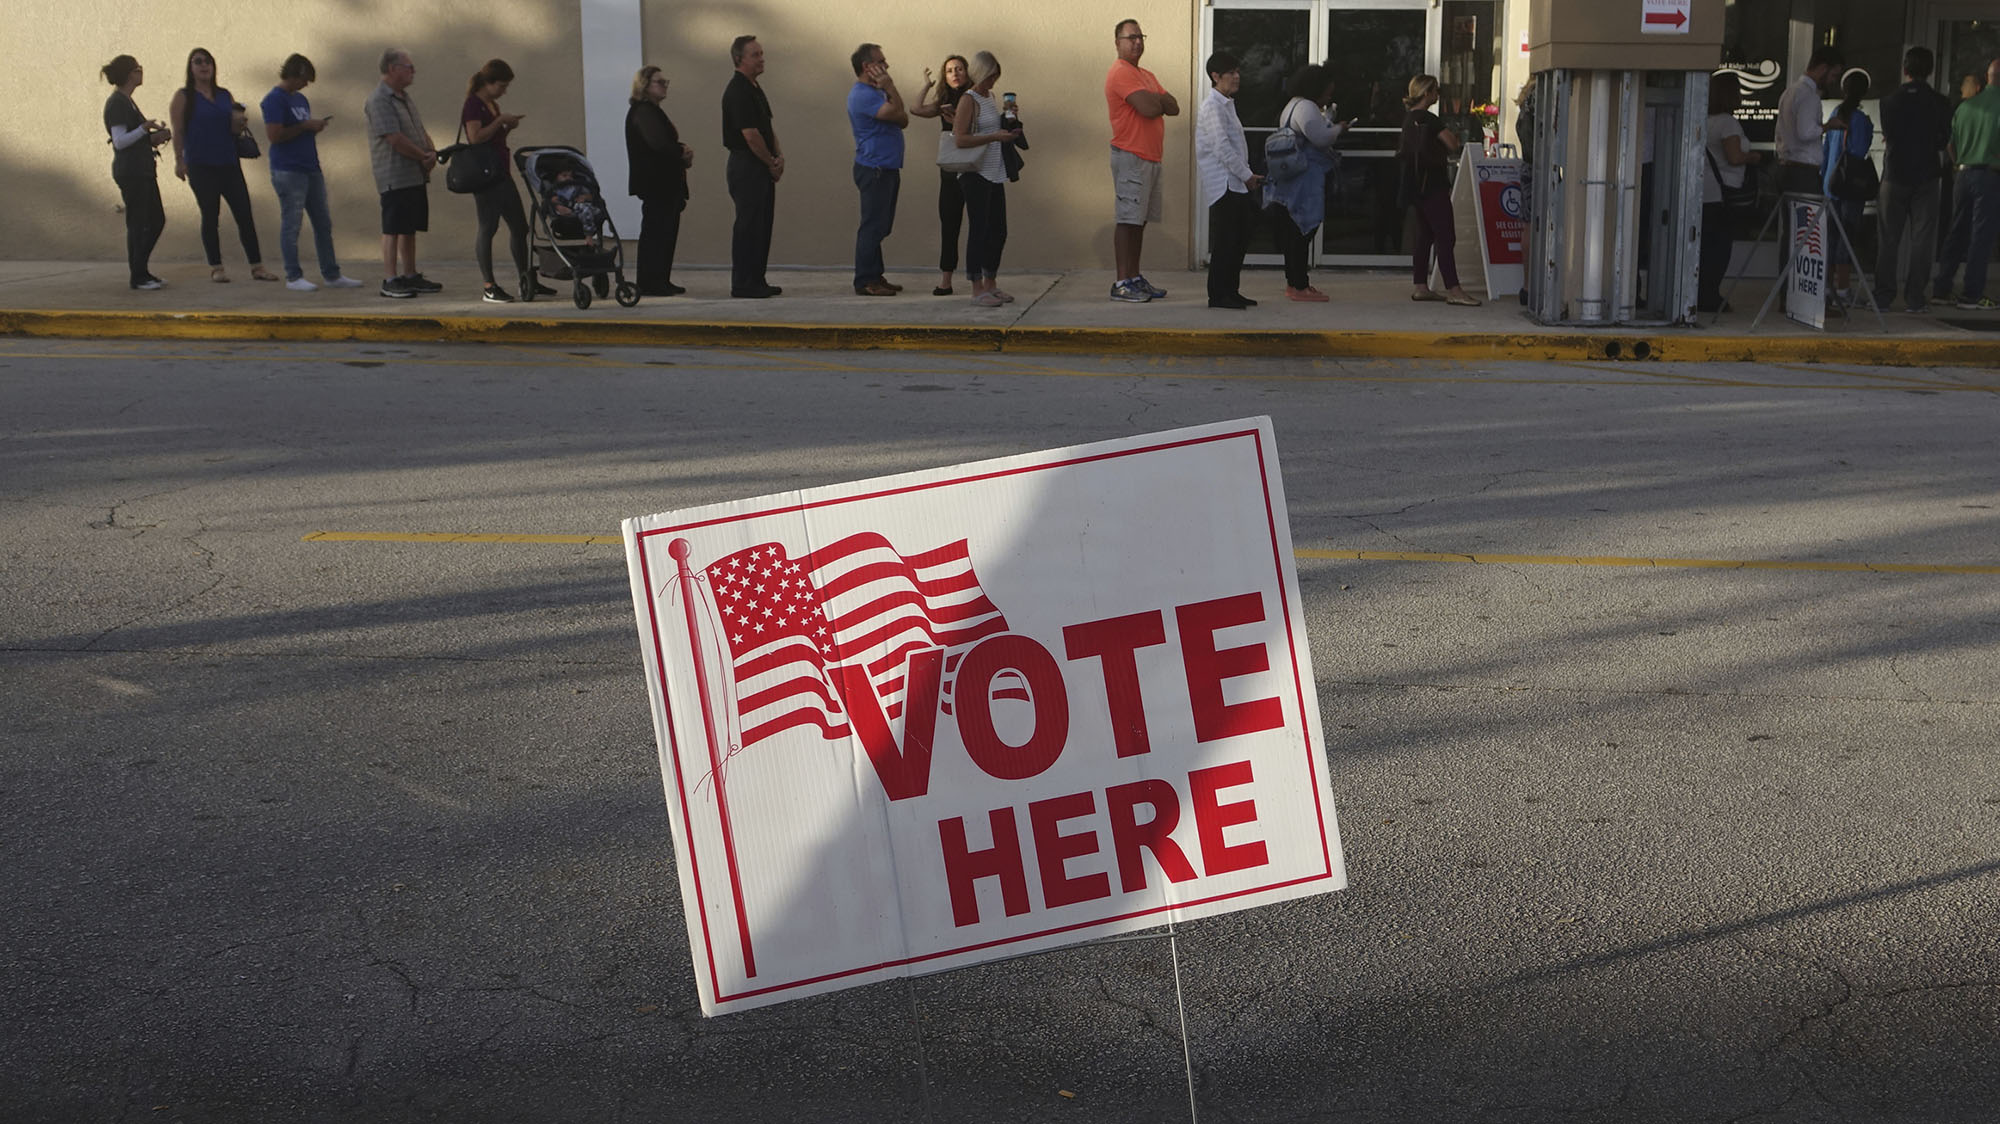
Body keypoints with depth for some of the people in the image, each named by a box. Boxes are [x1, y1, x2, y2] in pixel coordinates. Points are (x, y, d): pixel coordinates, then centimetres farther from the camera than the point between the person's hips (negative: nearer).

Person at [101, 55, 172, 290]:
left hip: (142, 170, 10)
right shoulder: (117, 103, -13)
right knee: (138, 223, -5)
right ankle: (138, 277, 1)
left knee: (156, 221, 11)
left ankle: (141, 271, 17)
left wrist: (154, 138, 9)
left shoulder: (126, 101, 17)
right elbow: (120, 141, -19)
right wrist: (145, 128, -29)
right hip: (129, 171, -10)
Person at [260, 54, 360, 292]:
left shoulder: (301, 99, 18)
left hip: (311, 168, 9)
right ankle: (293, 277, 3)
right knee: (291, 224, -3)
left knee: (323, 223, 9)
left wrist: (316, 127, 5)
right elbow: (274, 135, -18)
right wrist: (305, 126, -14)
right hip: (288, 171, -9)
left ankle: (331, 274, 15)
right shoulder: (274, 100, -9)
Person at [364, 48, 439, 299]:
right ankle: (390, 280, -6)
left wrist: (432, 152, -1)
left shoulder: (404, 98, 18)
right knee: (393, 229, -7)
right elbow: (395, 139, -21)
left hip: (416, 175, 9)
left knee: (410, 228, 13)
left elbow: (421, 131, 19)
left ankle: (410, 276, 20)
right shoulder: (379, 100, -13)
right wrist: (423, 156, -12)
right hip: (395, 177, -9)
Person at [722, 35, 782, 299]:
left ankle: (756, 280, 17)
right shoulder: (737, 91, -15)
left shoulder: (754, 88, 16)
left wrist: (779, 156, 2)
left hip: (762, 167, 10)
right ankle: (742, 284, -2)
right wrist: (772, 163, -9)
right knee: (748, 225, -6)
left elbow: (767, 127, 18)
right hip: (746, 166, -10)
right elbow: (750, 134, -19)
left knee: (762, 225, 11)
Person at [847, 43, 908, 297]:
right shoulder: (862, 95, -15)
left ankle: (875, 276, 18)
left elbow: (903, 121, 10)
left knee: (879, 227, 12)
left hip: (886, 169, 10)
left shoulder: (874, 92, 19)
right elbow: (898, 115, -22)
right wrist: (890, 87, -11)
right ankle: (865, 281, -6)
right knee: (873, 226, -8)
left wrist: (887, 89, 0)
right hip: (874, 169, -10)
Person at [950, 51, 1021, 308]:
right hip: (976, 174, -8)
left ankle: (991, 284, 21)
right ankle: (977, 289, -1)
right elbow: (960, 139, -19)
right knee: (979, 229, -5)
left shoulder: (992, 98, 14)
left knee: (998, 231, 11)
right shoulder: (969, 100, -10)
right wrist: (994, 137, -22)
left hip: (995, 173, 8)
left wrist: (1009, 131, 8)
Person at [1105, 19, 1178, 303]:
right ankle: (1122, 283, -8)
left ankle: (1135, 278, 16)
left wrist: (1153, 100, -7)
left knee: (1140, 220, 11)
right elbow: (1148, 108, -22)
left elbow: (1173, 108, 12)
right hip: (1131, 157, -9)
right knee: (1128, 220, -9)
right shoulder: (1121, 72, -11)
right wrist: (1159, 101, 0)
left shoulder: (1146, 75, 20)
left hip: (1150, 157, 9)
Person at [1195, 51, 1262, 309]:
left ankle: (1231, 291, 16)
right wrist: (1247, 176, -14)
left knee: (1239, 239, 10)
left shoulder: (1226, 104, 19)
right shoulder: (1212, 106, -11)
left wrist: (1249, 175, 11)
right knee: (1225, 241, -8)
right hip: (1223, 184, -10)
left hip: (1237, 184, 10)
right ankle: (1218, 295, -4)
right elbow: (1222, 148, -18)